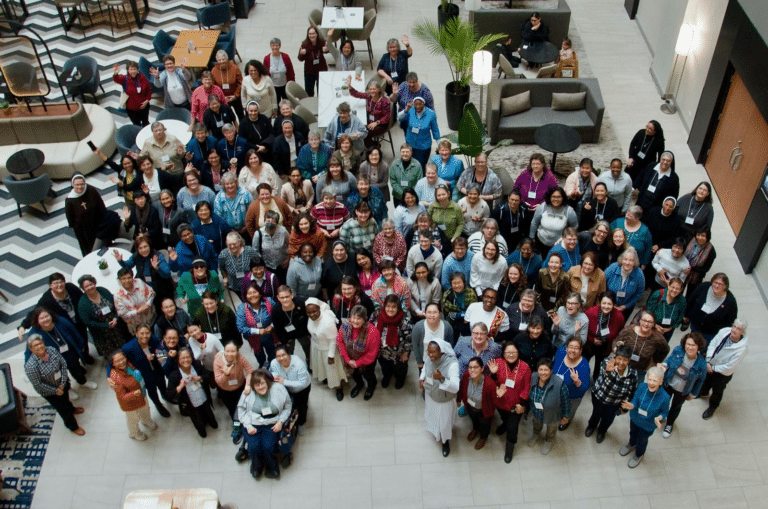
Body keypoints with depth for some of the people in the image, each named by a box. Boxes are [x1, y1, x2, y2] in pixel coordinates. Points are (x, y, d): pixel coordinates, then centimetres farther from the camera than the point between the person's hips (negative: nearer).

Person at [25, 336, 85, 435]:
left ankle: (71, 409, 68)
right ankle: (73, 426, 44)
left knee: (65, 398, 34)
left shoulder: (52, 350, -22)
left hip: (62, 384, 4)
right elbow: (38, 384, -27)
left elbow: (63, 364, -11)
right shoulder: (30, 366, -36)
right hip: (49, 392, -4)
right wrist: (55, 391, -18)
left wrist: (63, 383, -15)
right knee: (62, 409, 16)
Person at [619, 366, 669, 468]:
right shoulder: (642, 387, -29)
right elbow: (635, 401, -16)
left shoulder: (664, 397, -34)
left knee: (642, 440, 26)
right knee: (633, 433, 33)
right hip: (635, 418, 2)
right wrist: (631, 406, -39)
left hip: (648, 425, -2)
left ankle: (639, 455, 60)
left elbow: (665, 412, -16)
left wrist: (659, 418, -36)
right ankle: (631, 444, 69)